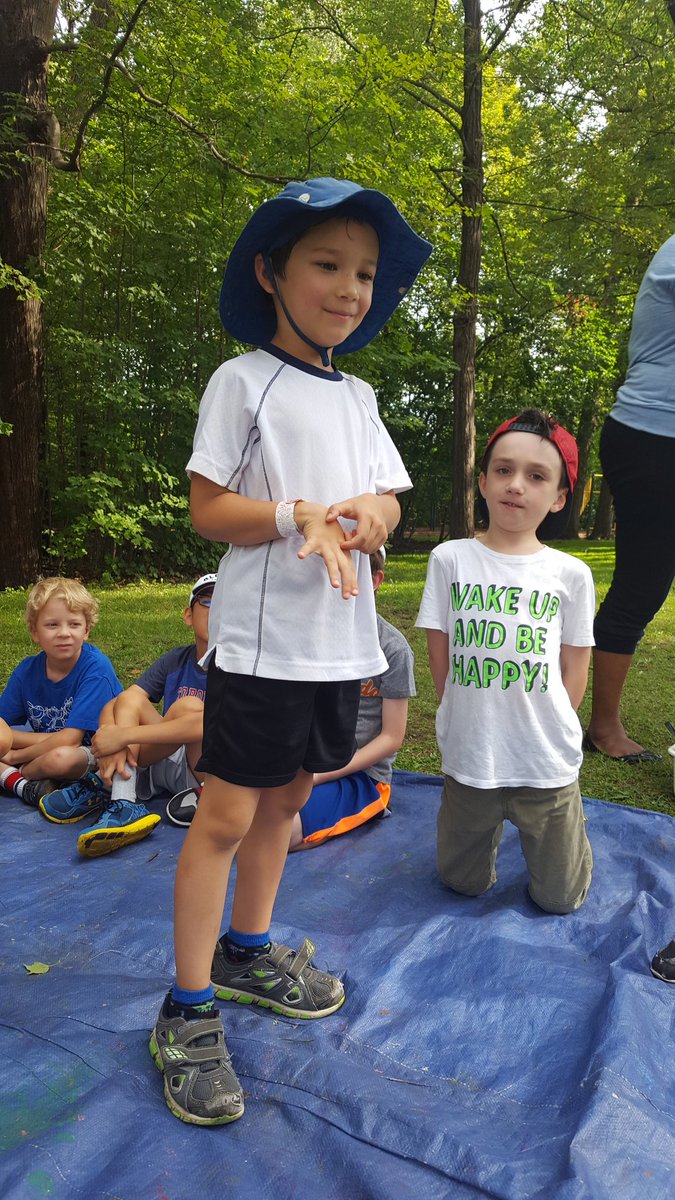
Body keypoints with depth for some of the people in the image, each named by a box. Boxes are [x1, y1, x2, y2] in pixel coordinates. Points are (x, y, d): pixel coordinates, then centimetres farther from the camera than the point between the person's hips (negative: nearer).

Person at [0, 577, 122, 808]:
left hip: (96, 754, -5)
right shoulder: (27, 670, -5)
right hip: (44, 751, 6)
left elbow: (69, 739, -23)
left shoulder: (96, 667, -21)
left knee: (60, 757, -37)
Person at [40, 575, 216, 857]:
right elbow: (127, 699, -5)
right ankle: (123, 805, -25)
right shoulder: (176, 659, 6)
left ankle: (106, 784, -14)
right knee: (127, 701, -9)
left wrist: (123, 735, -30)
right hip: (168, 764, 6)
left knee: (187, 705, -28)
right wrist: (113, 746, -28)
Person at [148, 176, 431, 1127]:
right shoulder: (244, 380, -6)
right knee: (227, 814, -2)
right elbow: (207, 509, -9)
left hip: (340, 638, 7)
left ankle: (248, 951, 37)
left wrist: (369, 518, -11)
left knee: (285, 798, 17)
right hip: (262, 639, -6)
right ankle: (188, 1011, 14)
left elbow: (386, 498, 12)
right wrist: (301, 518, -24)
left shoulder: (358, 396, 13)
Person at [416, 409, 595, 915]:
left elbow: (575, 671, 3)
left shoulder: (571, 574, -5)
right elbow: (440, 656, 1)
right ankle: (490, 825, 45)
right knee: (463, 884, 18)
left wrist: (546, 734, 1)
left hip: (547, 766, 0)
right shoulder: (450, 559, -5)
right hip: (469, 759, 1)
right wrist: (471, 721, 2)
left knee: (560, 899, 14)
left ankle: (545, 828, 42)